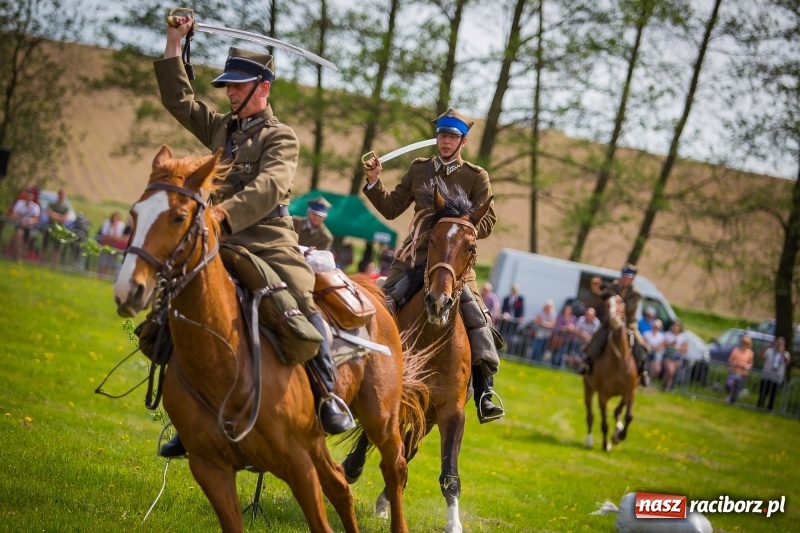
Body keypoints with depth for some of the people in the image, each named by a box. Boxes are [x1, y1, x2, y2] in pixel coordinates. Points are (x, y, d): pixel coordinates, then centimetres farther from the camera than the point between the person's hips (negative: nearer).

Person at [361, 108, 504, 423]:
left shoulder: (476, 177, 3)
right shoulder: (418, 170, 11)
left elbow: (487, 222, -2)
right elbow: (391, 209, 14)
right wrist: (374, 181, 0)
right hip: (415, 254, 3)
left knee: (474, 313, -20)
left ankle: (484, 392, -19)